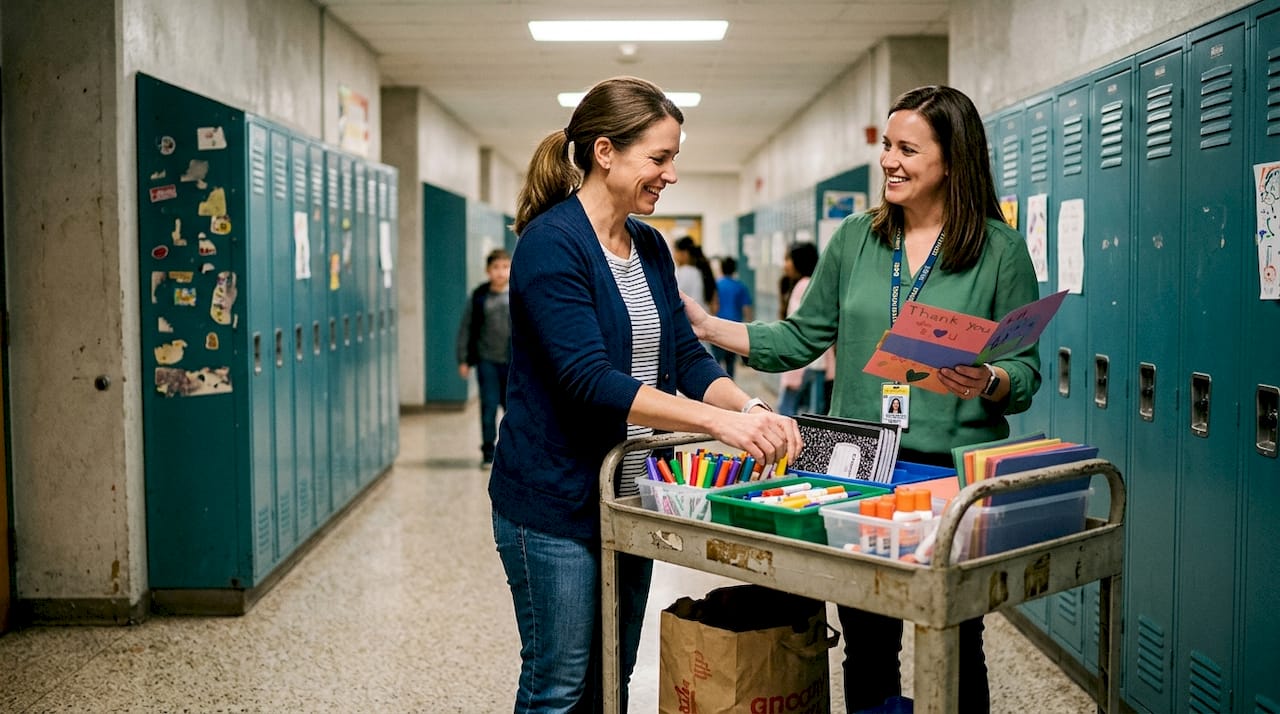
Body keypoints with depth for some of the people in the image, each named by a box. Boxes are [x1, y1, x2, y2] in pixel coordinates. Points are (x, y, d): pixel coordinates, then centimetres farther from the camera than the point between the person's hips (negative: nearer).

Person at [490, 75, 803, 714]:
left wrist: (751, 408, -13)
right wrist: (719, 421, -31)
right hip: (555, 501, -8)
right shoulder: (551, 244, -17)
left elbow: (686, 356, 6)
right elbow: (590, 380, -26)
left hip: (628, 496, 8)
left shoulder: (650, 247, 8)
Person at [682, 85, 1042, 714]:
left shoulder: (1000, 249, -3)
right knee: (867, 647, 12)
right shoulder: (856, 238, 7)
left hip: (956, 470, -3)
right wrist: (707, 327, 0)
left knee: (954, 652, 10)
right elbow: (802, 338, 8)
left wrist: (987, 382, -24)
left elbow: (1026, 371, -2)